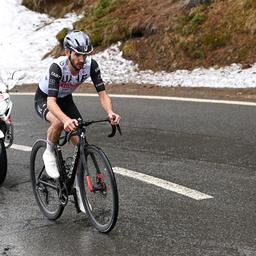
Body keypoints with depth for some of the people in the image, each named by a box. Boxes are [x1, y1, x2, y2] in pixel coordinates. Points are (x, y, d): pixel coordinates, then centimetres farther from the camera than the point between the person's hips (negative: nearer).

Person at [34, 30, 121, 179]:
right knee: (59, 122, -39)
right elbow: (51, 101, -46)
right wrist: (66, 119, -65)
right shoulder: (57, 67, -37)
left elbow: (102, 94, -27)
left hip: (65, 99, 4)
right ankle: (49, 153, -9)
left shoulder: (91, 65, -26)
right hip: (44, 99, -4)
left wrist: (110, 112, -49)